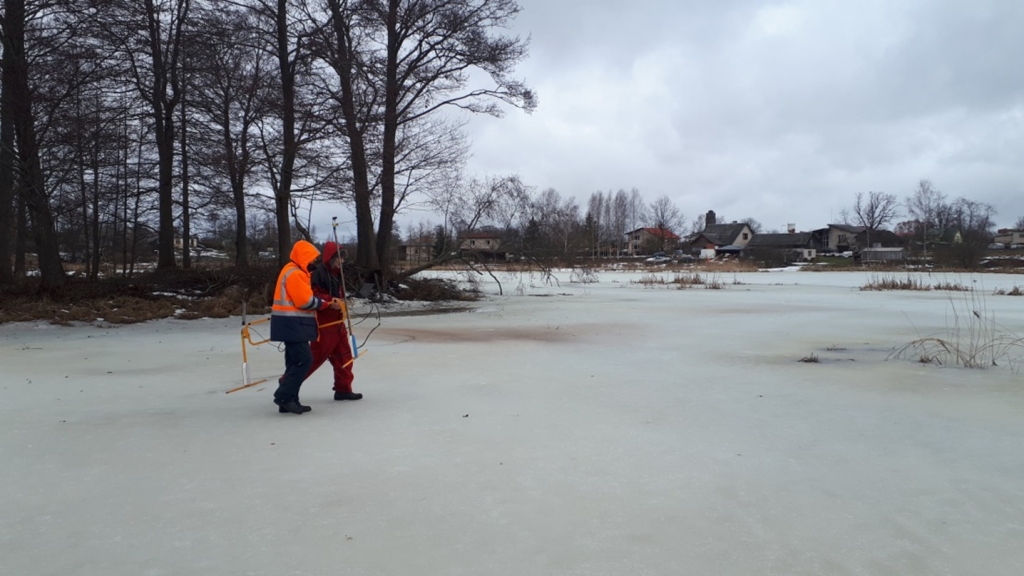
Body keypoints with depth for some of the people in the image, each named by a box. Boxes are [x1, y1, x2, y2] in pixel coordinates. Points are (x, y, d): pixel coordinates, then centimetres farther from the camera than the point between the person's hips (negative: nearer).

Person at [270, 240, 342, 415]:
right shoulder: (294, 273, -15)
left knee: (296, 361, 11)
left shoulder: (296, 272, 19)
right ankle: (284, 396, -7)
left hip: (293, 324, 11)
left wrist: (326, 302, 7)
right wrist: (328, 303, -9)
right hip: (292, 324, -11)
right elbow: (306, 301, -19)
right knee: (304, 360, -11)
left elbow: (303, 297, 19)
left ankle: (288, 400, 14)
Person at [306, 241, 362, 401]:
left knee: (344, 356, 9)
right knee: (316, 357, -5)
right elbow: (313, 295, -24)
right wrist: (331, 301, -30)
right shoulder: (318, 273, -15)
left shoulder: (336, 273, 15)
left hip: (337, 322, 10)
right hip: (324, 324, -10)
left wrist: (342, 305, 15)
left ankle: (343, 389, 16)